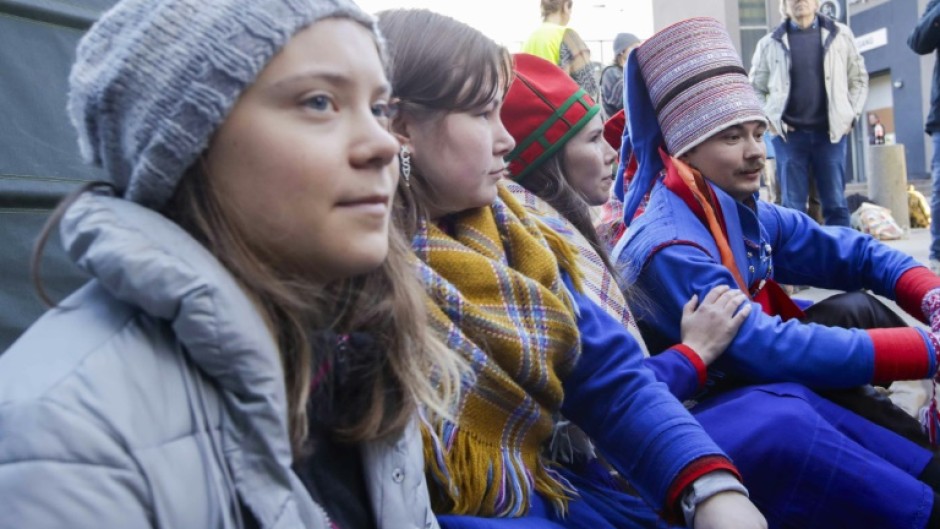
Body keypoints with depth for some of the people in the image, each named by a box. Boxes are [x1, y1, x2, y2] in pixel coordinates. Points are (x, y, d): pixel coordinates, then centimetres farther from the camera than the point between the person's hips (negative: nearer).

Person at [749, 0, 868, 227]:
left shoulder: (840, 34, 8)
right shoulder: (769, 43, 5)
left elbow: (859, 78, 14)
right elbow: (755, 88, 11)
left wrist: (851, 115, 3)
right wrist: (769, 119, -1)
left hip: (831, 132, 1)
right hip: (789, 134, -1)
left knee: (836, 203, 3)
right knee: (793, 205, 1)